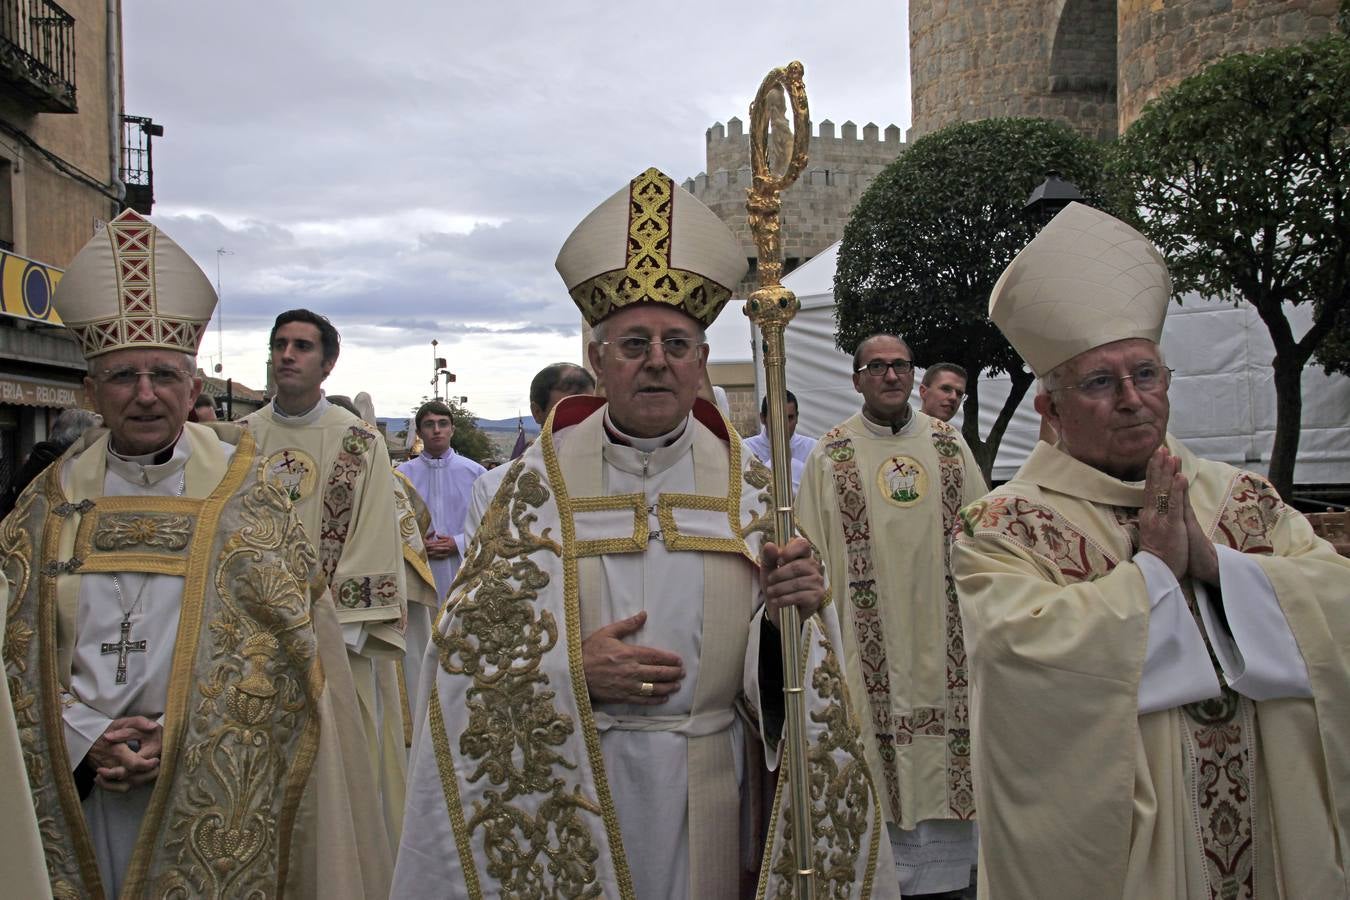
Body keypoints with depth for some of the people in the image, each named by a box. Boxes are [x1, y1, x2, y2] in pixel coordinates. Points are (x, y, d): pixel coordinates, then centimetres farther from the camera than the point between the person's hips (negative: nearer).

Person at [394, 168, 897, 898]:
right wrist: (572, 666, -18)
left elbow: (776, 650, 4)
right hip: (565, 788, -1)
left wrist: (795, 606, -17)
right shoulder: (540, 478, -3)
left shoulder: (744, 480, 2)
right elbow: (469, 632, -3)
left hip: (704, 784, 2)